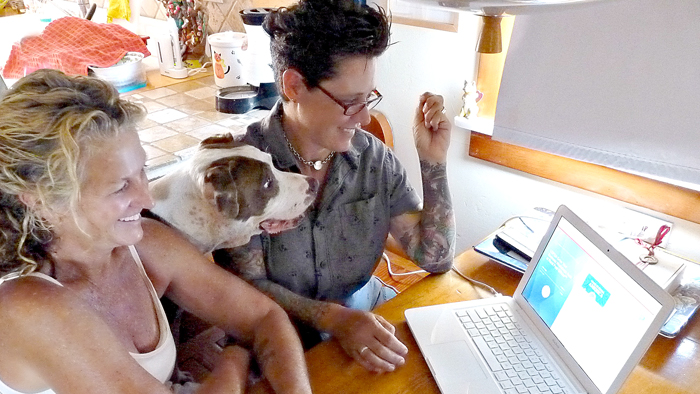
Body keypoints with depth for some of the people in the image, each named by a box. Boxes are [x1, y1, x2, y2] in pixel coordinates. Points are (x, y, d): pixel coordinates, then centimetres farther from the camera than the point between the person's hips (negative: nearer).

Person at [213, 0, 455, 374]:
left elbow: (435, 257, -3)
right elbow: (248, 286, -14)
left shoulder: (374, 159, -4)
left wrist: (434, 161, -12)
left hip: (363, 338, 4)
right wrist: (334, 318, -28)